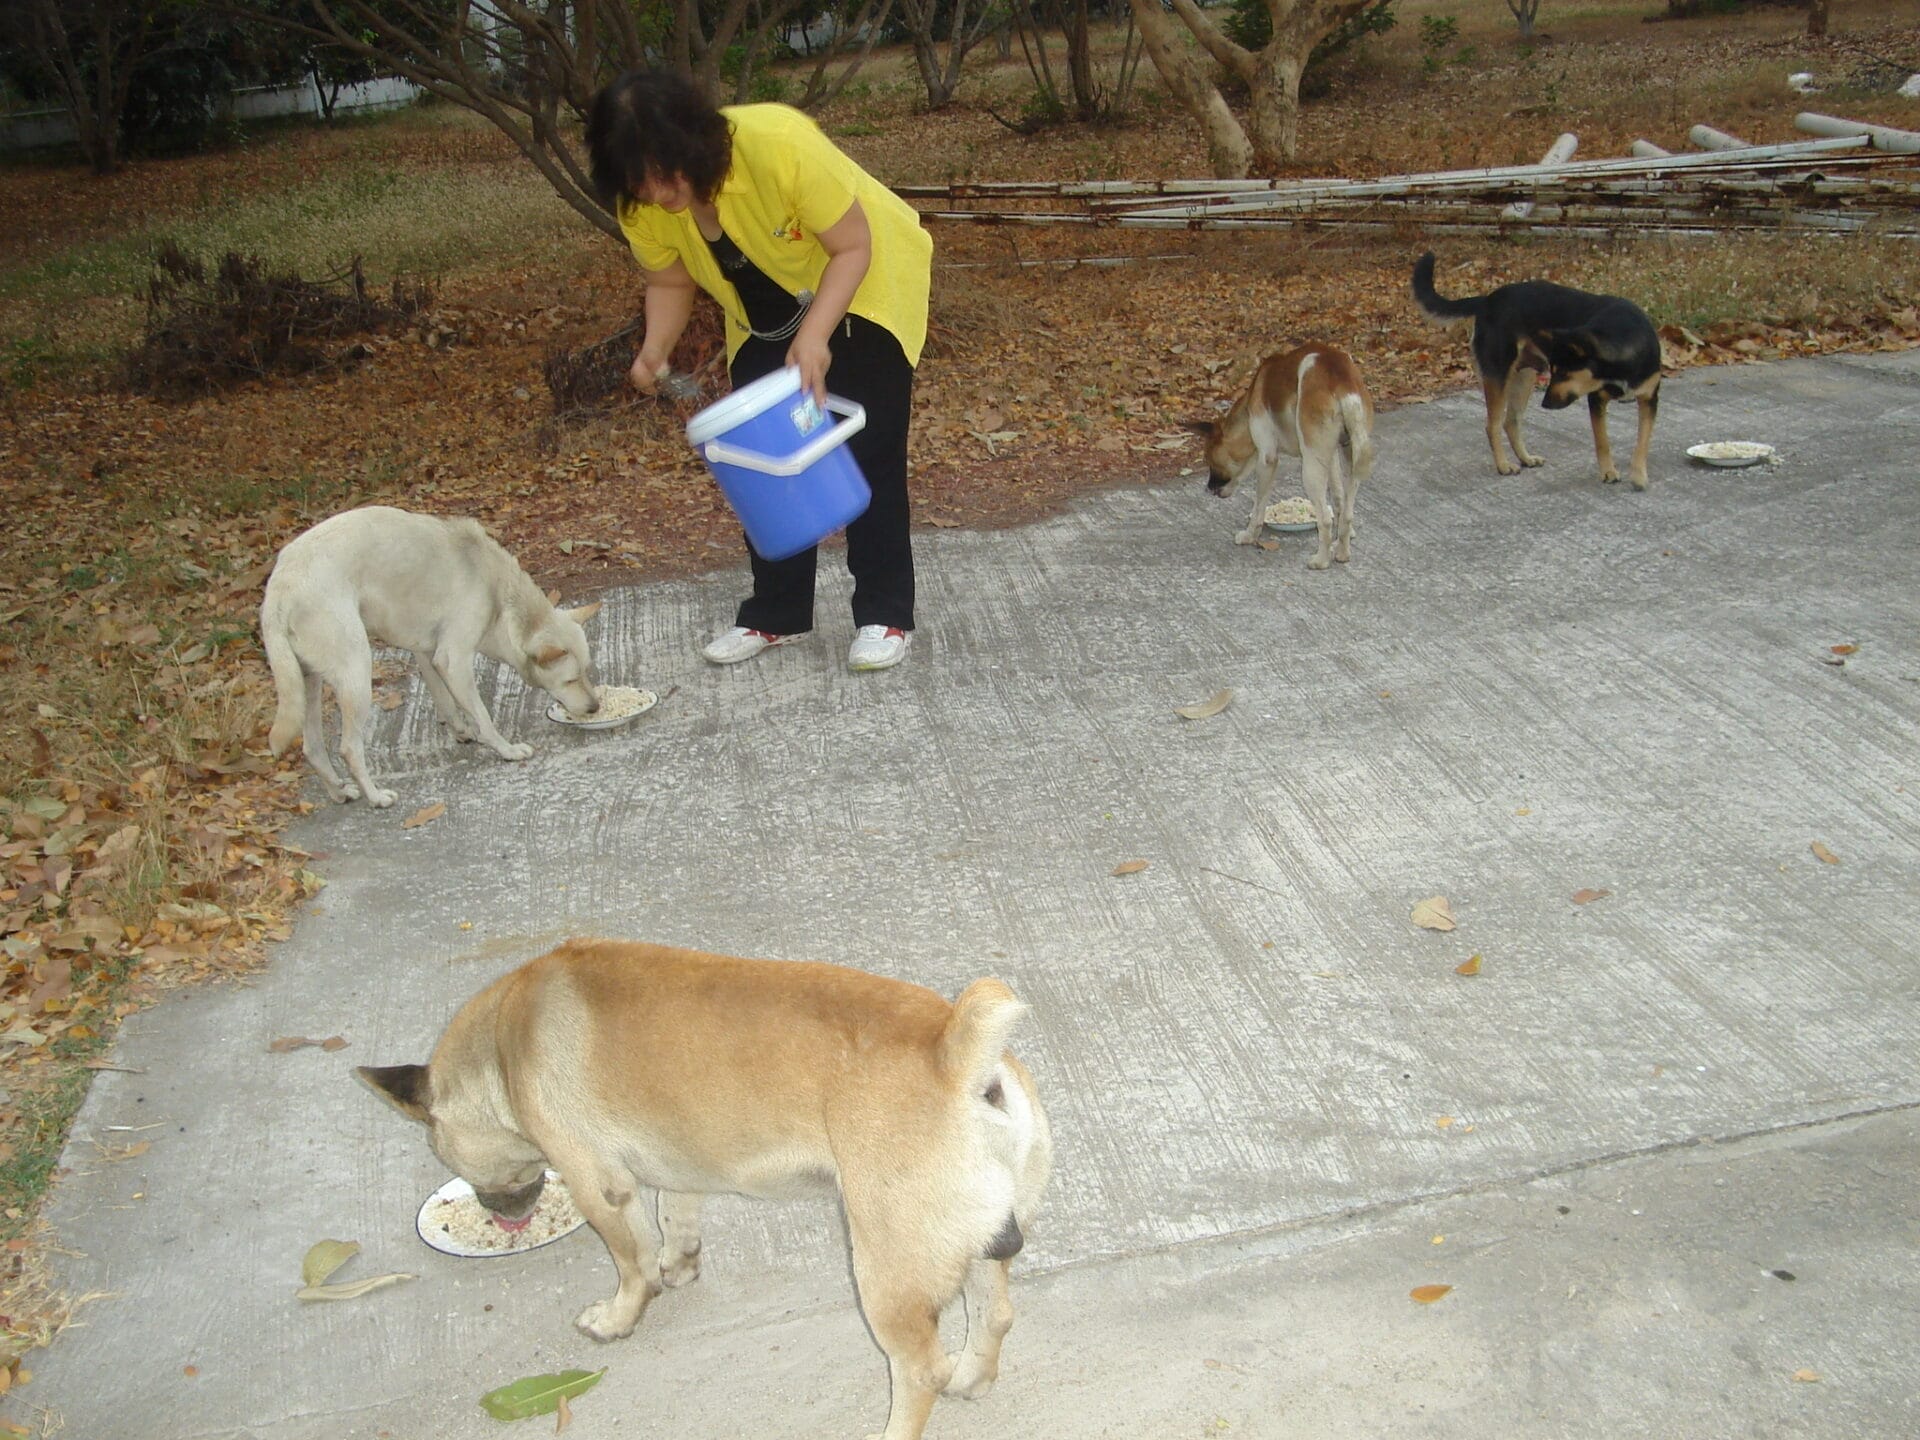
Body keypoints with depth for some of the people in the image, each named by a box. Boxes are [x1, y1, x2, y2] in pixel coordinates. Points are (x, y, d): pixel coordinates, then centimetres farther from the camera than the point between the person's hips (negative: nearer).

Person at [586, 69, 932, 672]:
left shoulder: (779, 144, -35)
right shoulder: (641, 204, -19)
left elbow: (852, 247, -26)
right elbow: (670, 282, -3)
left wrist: (814, 335, -38)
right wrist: (655, 349, -23)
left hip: (864, 286, -5)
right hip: (766, 318, 5)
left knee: (868, 451, -10)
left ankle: (886, 615, 1)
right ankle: (776, 612, 14)